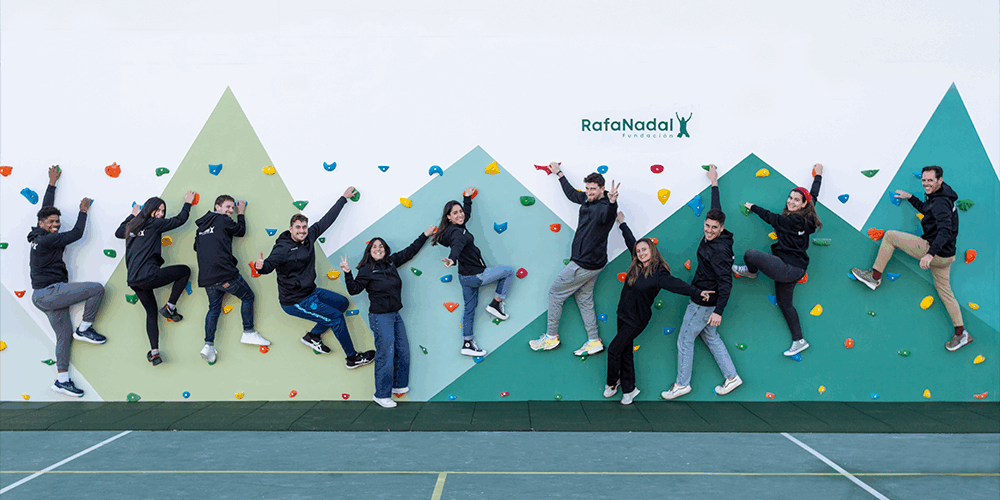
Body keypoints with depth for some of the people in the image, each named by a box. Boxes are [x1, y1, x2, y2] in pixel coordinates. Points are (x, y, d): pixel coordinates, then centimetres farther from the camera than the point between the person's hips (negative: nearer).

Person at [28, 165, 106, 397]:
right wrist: (83, 211, 5)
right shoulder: (47, 240, -16)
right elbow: (77, 233, -11)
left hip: (46, 295, 10)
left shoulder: (39, 237, 12)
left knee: (64, 335, 12)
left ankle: (62, 380, 16)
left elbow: (46, 208, 25)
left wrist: (52, 183, 34)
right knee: (97, 288, -14)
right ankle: (85, 328, 0)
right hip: (48, 293, -10)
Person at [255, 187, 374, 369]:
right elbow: (269, 264, -36)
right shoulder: (283, 248, -23)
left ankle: (313, 335, 18)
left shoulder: (309, 236, -1)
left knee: (342, 302, 18)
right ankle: (352, 358, 8)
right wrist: (260, 266, -60)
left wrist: (344, 198, 13)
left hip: (311, 292, 9)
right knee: (336, 317, -8)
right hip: (295, 302, -9)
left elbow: (327, 220, 7)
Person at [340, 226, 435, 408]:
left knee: (403, 351, 14)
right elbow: (354, 289, -15)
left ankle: (399, 385, 32)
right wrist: (347, 273, -28)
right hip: (380, 317, -7)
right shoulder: (367, 270, -9)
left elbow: (410, 251, 18)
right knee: (385, 355, -6)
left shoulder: (391, 262, 7)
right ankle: (381, 395, 6)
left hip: (395, 315, 7)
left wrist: (425, 235, 22)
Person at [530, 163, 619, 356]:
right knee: (584, 298, 17)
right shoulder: (587, 200, 5)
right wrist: (559, 173, 33)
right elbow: (572, 194, 26)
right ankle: (594, 341, 22)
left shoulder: (604, 207, -23)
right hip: (589, 263, 10)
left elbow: (607, 216, -48)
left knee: (555, 292, 2)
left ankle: (551, 337, 14)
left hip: (585, 264, -10)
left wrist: (612, 203, -69)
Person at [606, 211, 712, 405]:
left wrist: (697, 292, -46)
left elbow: (676, 284, -32)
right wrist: (622, 223, 26)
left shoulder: (658, 273, -19)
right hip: (623, 314, 7)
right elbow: (631, 242, 15)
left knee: (614, 349, -6)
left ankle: (612, 383, 18)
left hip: (637, 319, -7)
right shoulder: (637, 266, 1)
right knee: (625, 352, 13)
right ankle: (628, 389, 25)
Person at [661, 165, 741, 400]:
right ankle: (731, 377, 26)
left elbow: (726, 283, -27)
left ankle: (682, 384, 14)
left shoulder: (719, 250, -25)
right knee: (710, 337, 19)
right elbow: (717, 211, 18)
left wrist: (718, 311, -30)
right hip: (703, 299, 10)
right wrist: (714, 183, 26)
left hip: (705, 302, -10)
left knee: (684, 340, 1)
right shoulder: (711, 238, 0)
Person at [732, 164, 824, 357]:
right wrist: (818, 175, 37)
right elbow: (814, 195, 23)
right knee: (784, 303, 18)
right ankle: (799, 341, 21)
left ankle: (750, 271, 25)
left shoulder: (788, 221, -17)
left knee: (750, 254, -10)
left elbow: (769, 217, -1)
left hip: (787, 268, -10)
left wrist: (752, 207, 16)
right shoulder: (806, 218, 7)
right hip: (795, 270, 10)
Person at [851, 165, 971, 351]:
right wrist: (910, 197, 36)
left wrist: (930, 253, -42)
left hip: (936, 253, -10)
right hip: (945, 255, 10)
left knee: (890, 236, -3)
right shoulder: (938, 197, 12)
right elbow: (926, 210, 35)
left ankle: (875, 276, 3)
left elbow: (945, 231, -33)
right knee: (944, 290, 17)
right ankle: (961, 333, 22)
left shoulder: (940, 202, -20)